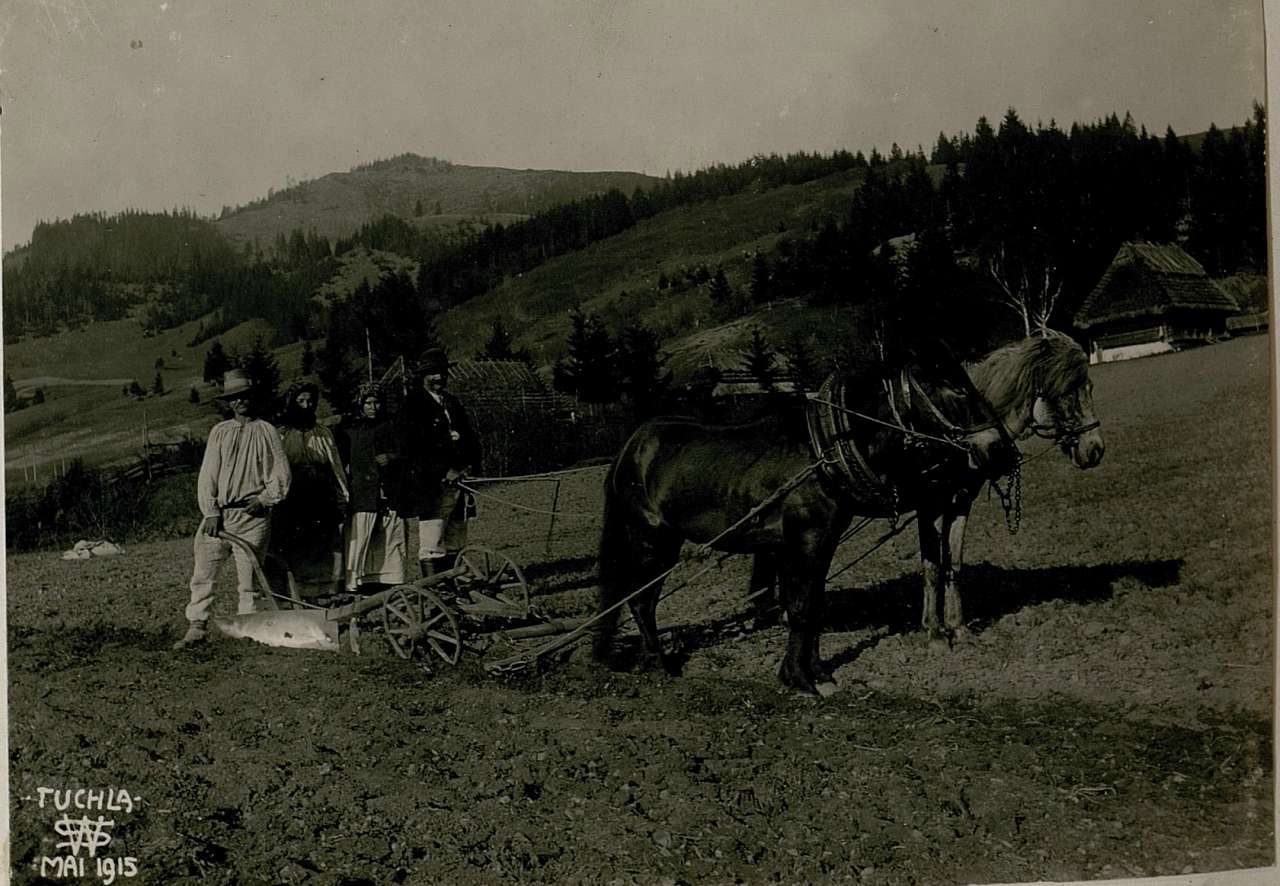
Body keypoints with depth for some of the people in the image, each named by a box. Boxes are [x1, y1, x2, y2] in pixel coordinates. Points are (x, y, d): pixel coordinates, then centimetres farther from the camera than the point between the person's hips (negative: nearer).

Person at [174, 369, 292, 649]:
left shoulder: (266, 432, 5)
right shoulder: (219, 432, 11)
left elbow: (282, 474, 5)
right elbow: (207, 475, 7)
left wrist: (264, 499, -9)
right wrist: (210, 513, -3)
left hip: (253, 515, -2)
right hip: (218, 513, 2)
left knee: (248, 579, 1)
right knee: (202, 573, -1)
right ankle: (197, 628, 5)